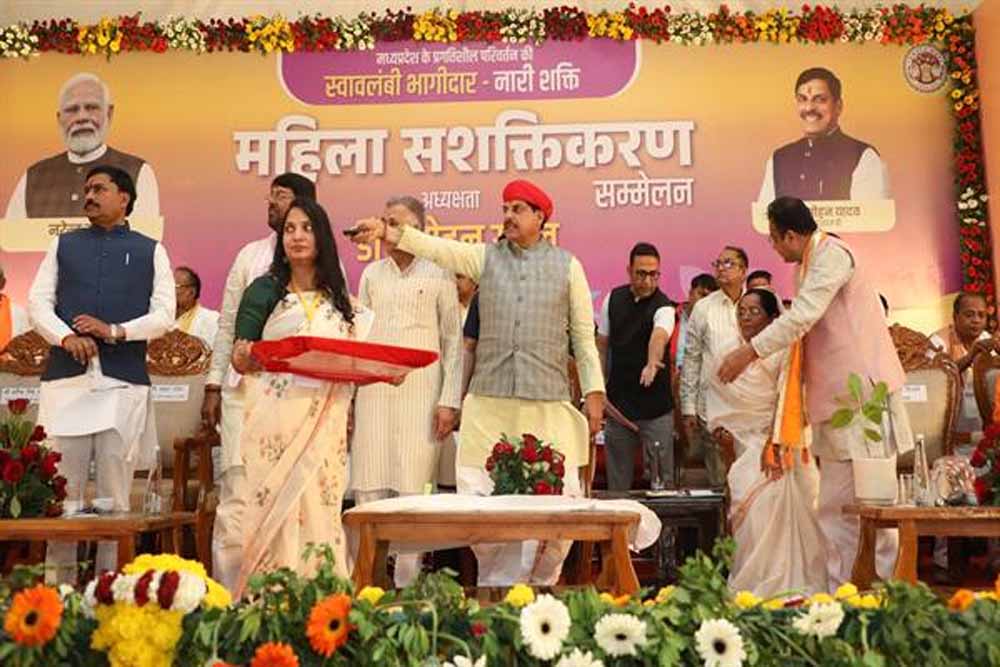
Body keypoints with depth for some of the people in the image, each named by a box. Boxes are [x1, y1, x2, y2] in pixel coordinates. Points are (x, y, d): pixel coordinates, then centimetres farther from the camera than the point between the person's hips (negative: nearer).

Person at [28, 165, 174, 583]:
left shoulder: (150, 251, 11)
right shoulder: (64, 245, 16)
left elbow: (164, 314, 3)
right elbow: (37, 300, 8)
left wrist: (115, 331, -12)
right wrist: (66, 337, -11)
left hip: (125, 379, -1)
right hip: (66, 376, 2)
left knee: (116, 485, 1)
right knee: (63, 481, 1)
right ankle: (59, 579, 9)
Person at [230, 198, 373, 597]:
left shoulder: (339, 300, 14)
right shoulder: (265, 291, 3)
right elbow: (241, 362, 0)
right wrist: (242, 358, -22)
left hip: (326, 425, 4)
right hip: (276, 419, -3)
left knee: (321, 511, 4)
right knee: (278, 512, -5)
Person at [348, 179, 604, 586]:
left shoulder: (567, 265, 8)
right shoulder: (485, 257, 11)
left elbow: (584, 334, 8)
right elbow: (436, 248, -5)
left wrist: (594, 391, 3)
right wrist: (387, 232, -20)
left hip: (549, 401, -1)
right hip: (488, 400, 1)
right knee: (479, 499, 1)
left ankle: (539, 586, 20)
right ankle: (497, 586, 19)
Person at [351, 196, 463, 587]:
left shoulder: (438, 274, 4)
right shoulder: (371, 274, 15)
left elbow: (454, 341, 3)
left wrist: (450, 401, -5)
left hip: (420, 394, -3)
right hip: (373, 392, 3)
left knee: (412, 489, -4)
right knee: (368, 488, 2)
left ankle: (407, 585, 5)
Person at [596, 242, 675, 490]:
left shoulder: (663, 307, -12)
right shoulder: (613, 299, 2)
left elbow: (659, 335, -34)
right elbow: (602, 345, 10)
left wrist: (652, 363, -54)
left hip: (656, 405, -4)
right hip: (618, 401, 4)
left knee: (662, 476, 2)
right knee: (617, 476, 12)